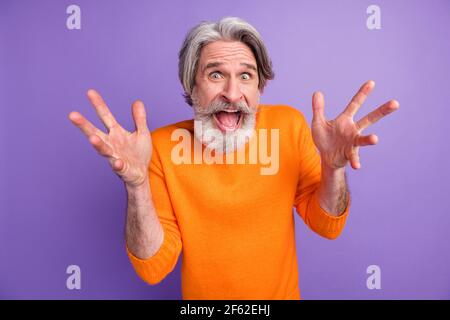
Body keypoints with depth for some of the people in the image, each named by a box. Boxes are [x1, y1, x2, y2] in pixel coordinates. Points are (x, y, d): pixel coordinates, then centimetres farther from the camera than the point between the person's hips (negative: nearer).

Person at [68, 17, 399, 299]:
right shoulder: (163, 146, -21)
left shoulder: (289, 124, -17)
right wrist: (137, 184, -35)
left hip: (282, 292, 2)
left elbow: (327, 226, -12)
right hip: (204, 295, -1)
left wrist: (333, 167, -31)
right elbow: (153, 267, -20)